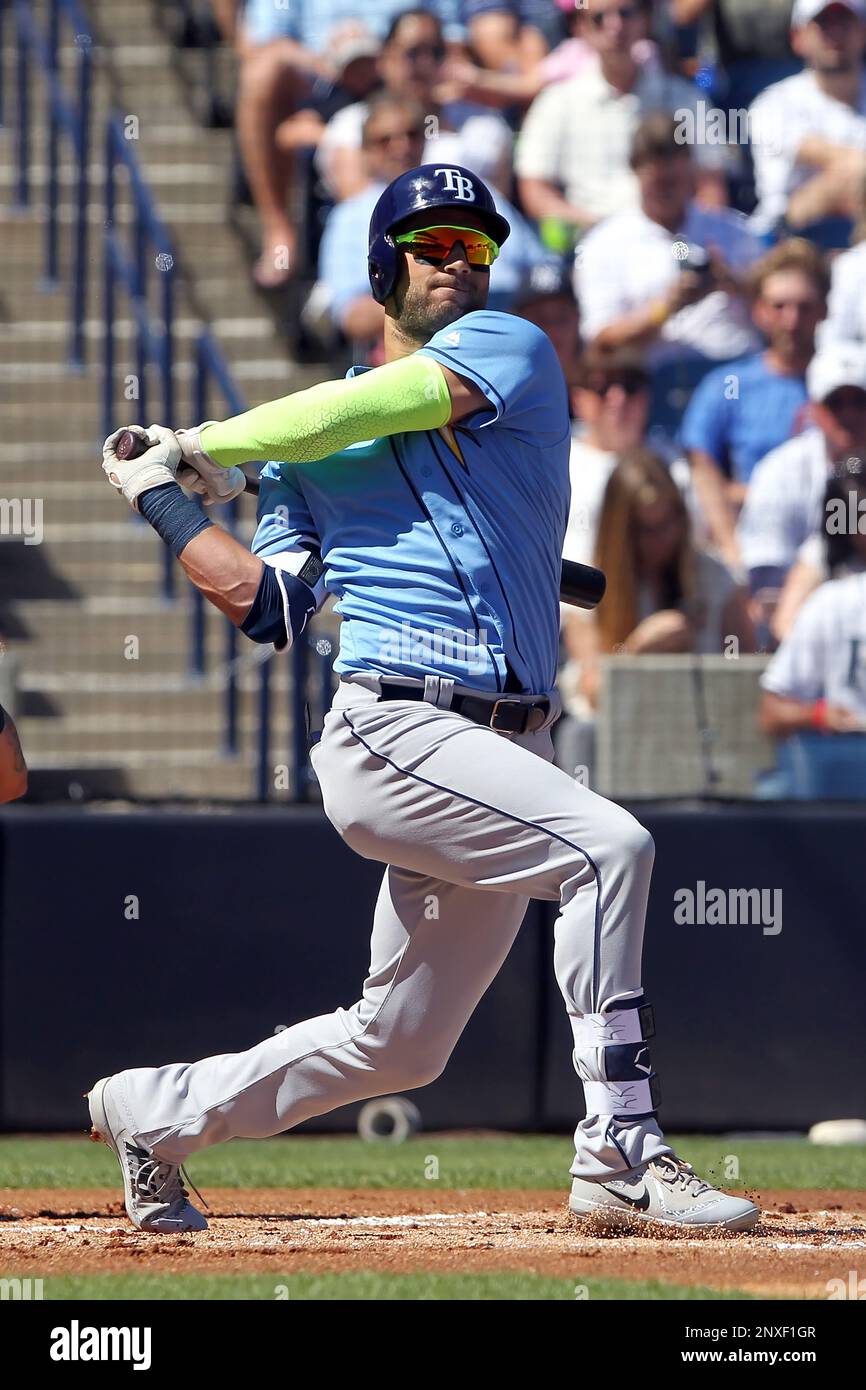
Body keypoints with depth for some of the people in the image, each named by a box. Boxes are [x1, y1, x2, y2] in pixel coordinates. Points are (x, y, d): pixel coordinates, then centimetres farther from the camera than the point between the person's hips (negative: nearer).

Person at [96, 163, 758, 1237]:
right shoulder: (307, 448, 12)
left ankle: (153, 1111, 30)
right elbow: (266, 603, 10)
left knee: (399, 1045, 10)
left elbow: (360, 410, -3)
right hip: (392, 735, -3)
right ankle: (620, 1156, -24)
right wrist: (163, 501, 15)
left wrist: (201, 448, 9)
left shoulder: (510, 350, 9)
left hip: (508, 750, 3)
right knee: (609, 847, -25)